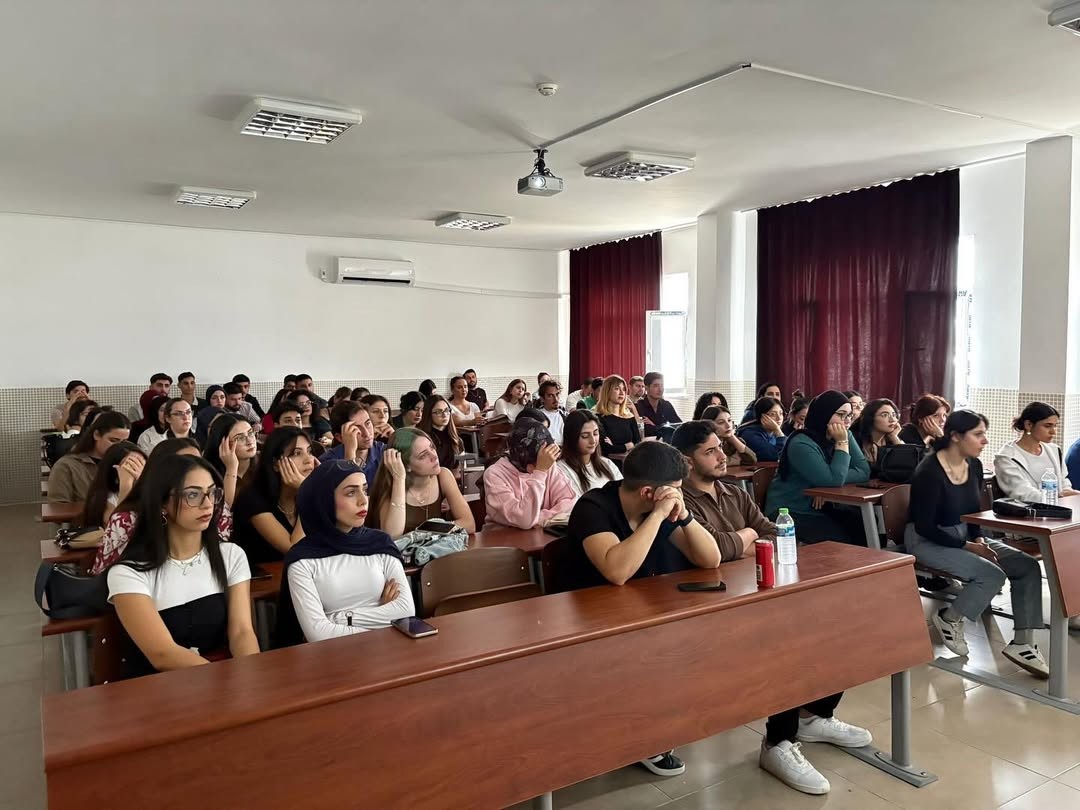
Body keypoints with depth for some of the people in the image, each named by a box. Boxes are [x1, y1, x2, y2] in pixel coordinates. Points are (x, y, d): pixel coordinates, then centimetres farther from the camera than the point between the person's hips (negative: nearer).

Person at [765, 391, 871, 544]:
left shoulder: (845, 435, 3)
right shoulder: (801, 444, -20)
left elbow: (864, 471, -7)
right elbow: (834, 481, -26)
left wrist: (829, 486, -21)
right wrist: (842, 443, -20)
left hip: (824, 508, 7)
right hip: (791, 513, -7)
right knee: (842, 541, -24)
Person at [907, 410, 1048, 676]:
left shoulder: (974, 465, 1)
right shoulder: (929, 472, -23)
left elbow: (974, 511, 12)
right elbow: (924, 527, -21)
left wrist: (979, 539, -7)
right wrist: (968, 546, -20)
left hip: (963, 534, 8)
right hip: (927, 541, -8)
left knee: (1028, 567, -8)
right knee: (991, 575, -27)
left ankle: (1021, 644, 0)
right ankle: (949, 618, 0)